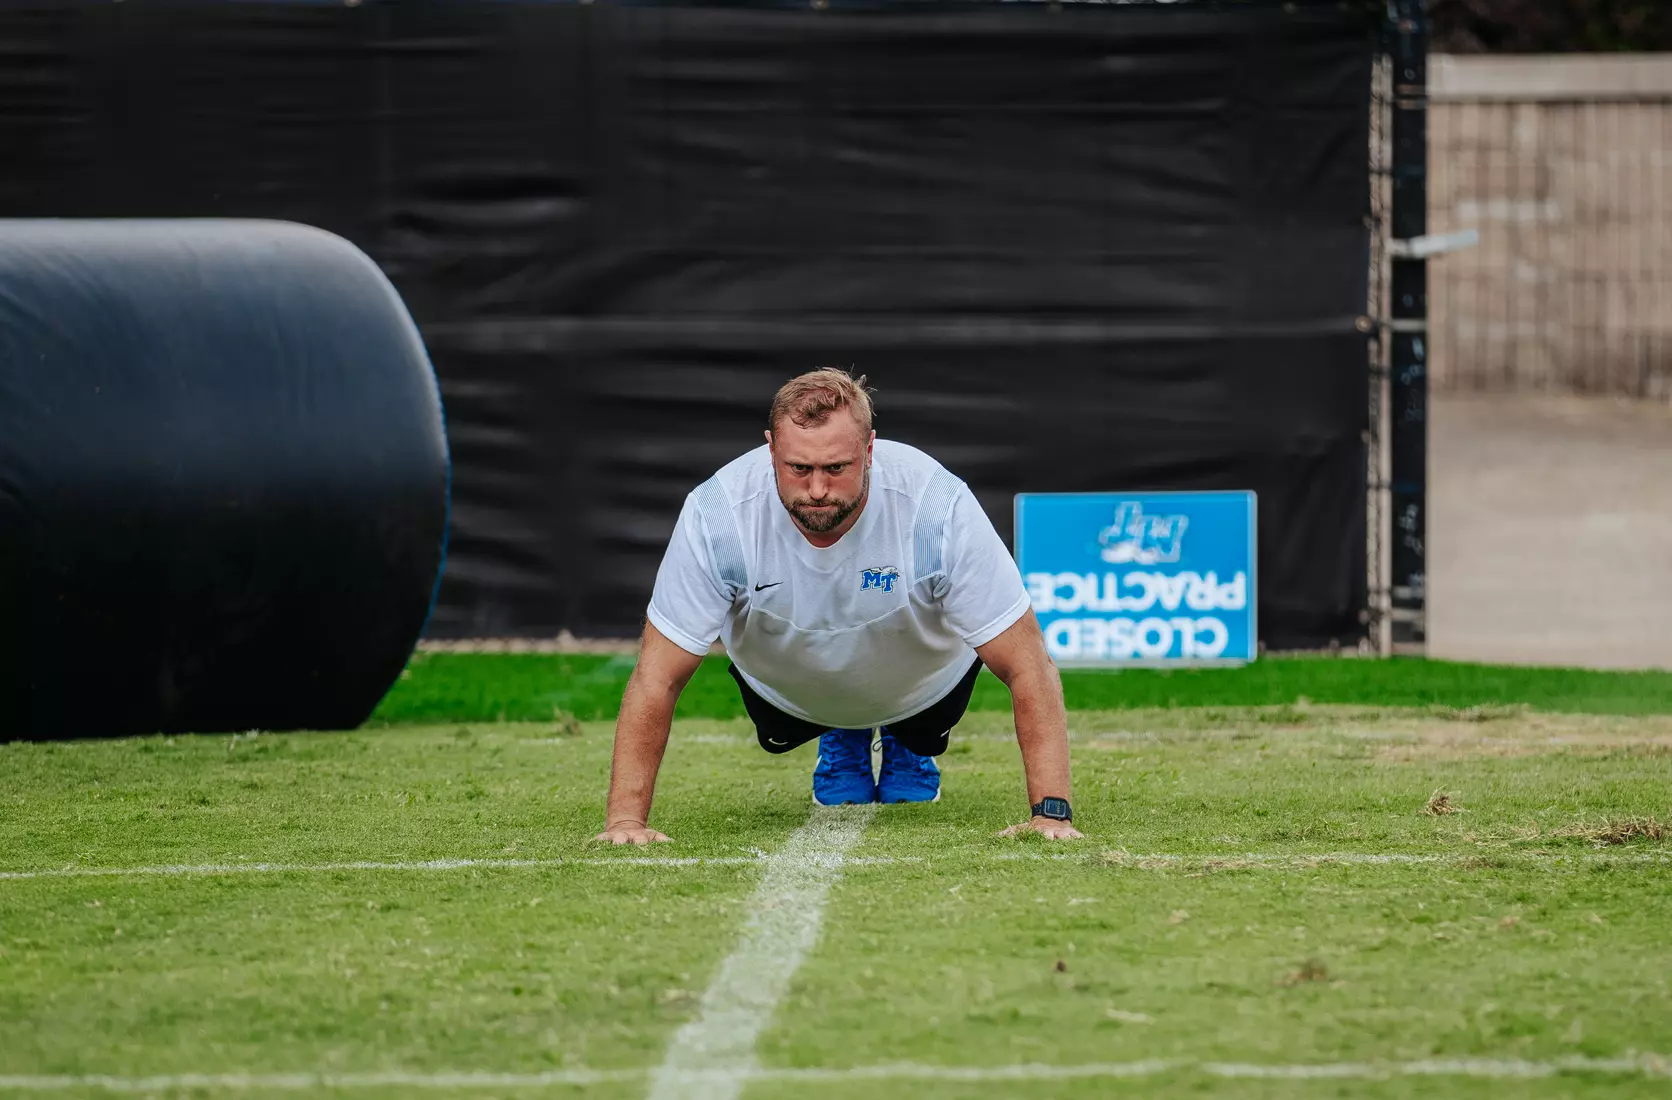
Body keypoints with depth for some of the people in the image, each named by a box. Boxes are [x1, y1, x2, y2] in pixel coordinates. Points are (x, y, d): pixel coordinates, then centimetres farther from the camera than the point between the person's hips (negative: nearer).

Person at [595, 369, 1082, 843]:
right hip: (788, 694, 1)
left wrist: (1050, 811, -41)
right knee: (779, 734, -12)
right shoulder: (717, 514, -37)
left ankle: (910, 745, 21)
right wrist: (625, 820, -38)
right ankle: (841, 742, 22)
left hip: (922, 691, 0)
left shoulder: (940, 508, -39)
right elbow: (656, 679, -30)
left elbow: (1028, 667, -34)